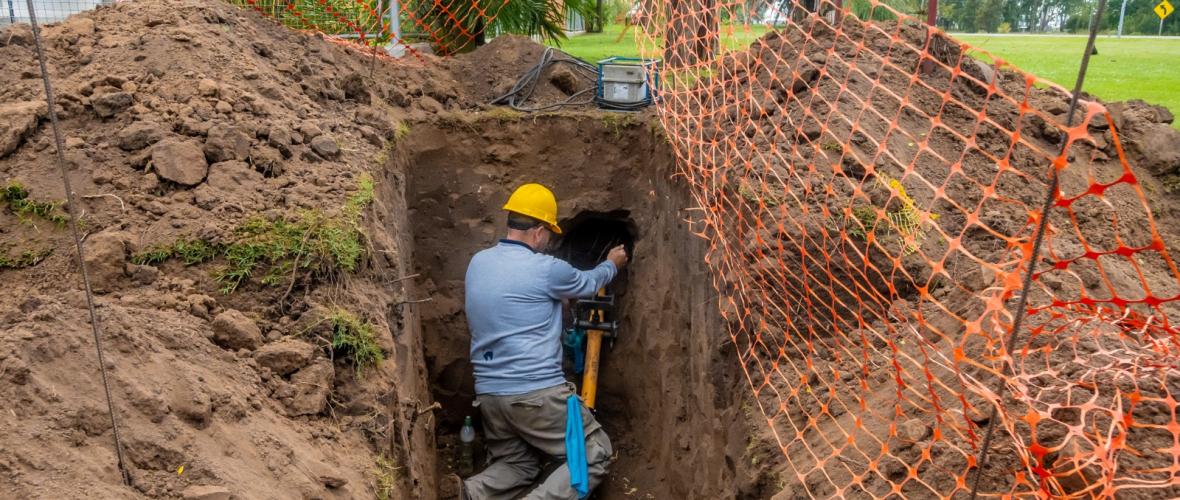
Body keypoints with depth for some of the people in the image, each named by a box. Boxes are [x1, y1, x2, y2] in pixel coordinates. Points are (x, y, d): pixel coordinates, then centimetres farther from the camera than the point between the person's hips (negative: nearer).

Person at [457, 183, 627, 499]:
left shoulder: (478, 263, 6)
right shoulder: (546, 269, -12)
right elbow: (588, 284, 8)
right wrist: (612, 265, 29)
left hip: (488, 393, 7)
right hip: (537, 392, -7)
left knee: (516, 463, 24)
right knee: (596, 453, 8)